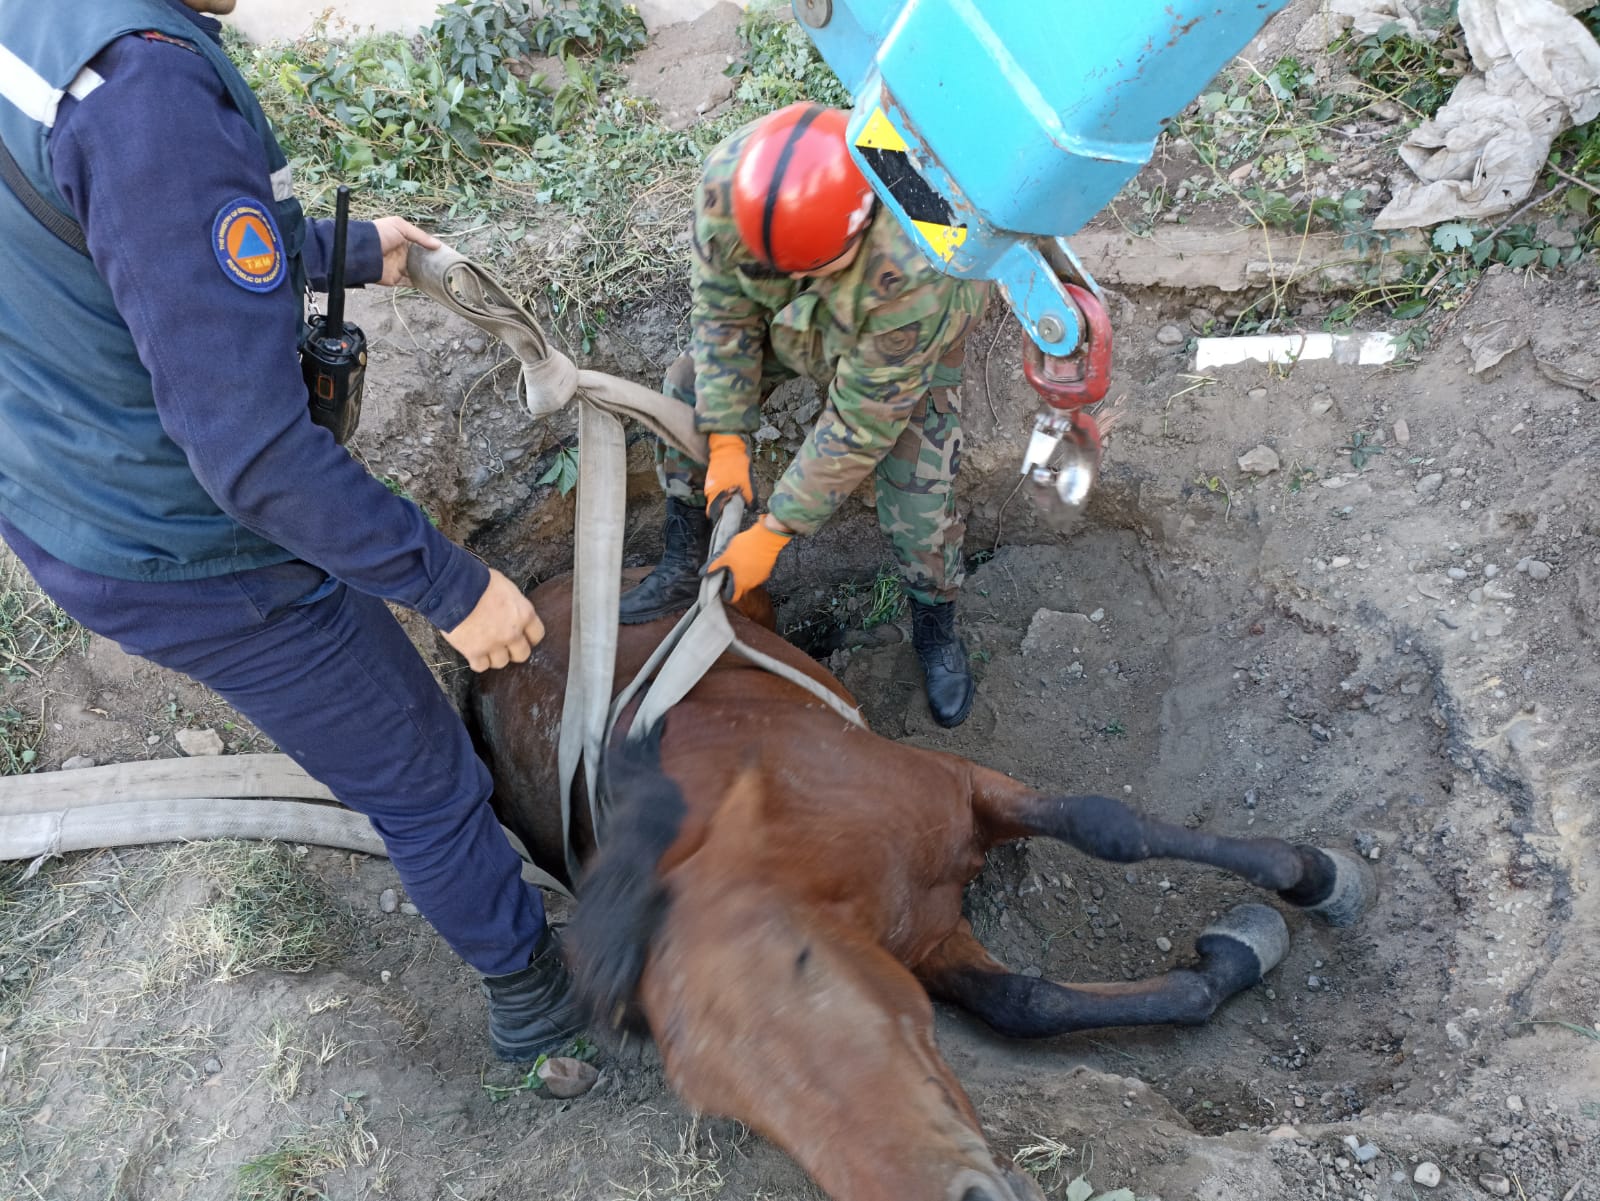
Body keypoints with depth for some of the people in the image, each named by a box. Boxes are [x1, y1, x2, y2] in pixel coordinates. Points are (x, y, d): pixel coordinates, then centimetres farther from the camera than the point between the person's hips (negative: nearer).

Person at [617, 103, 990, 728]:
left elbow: (862, 422, -36)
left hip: (912, 343, -4)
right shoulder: (728, 178, -36)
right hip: (788, 317, 5)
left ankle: (936, 625, 19)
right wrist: (727, 441, -19)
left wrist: (773, 533, -29)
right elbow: (723, 312, -19)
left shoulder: (913, 271, -48)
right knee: (690, 393, -6)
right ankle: (684, 567, 12)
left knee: (918, 501, -12)